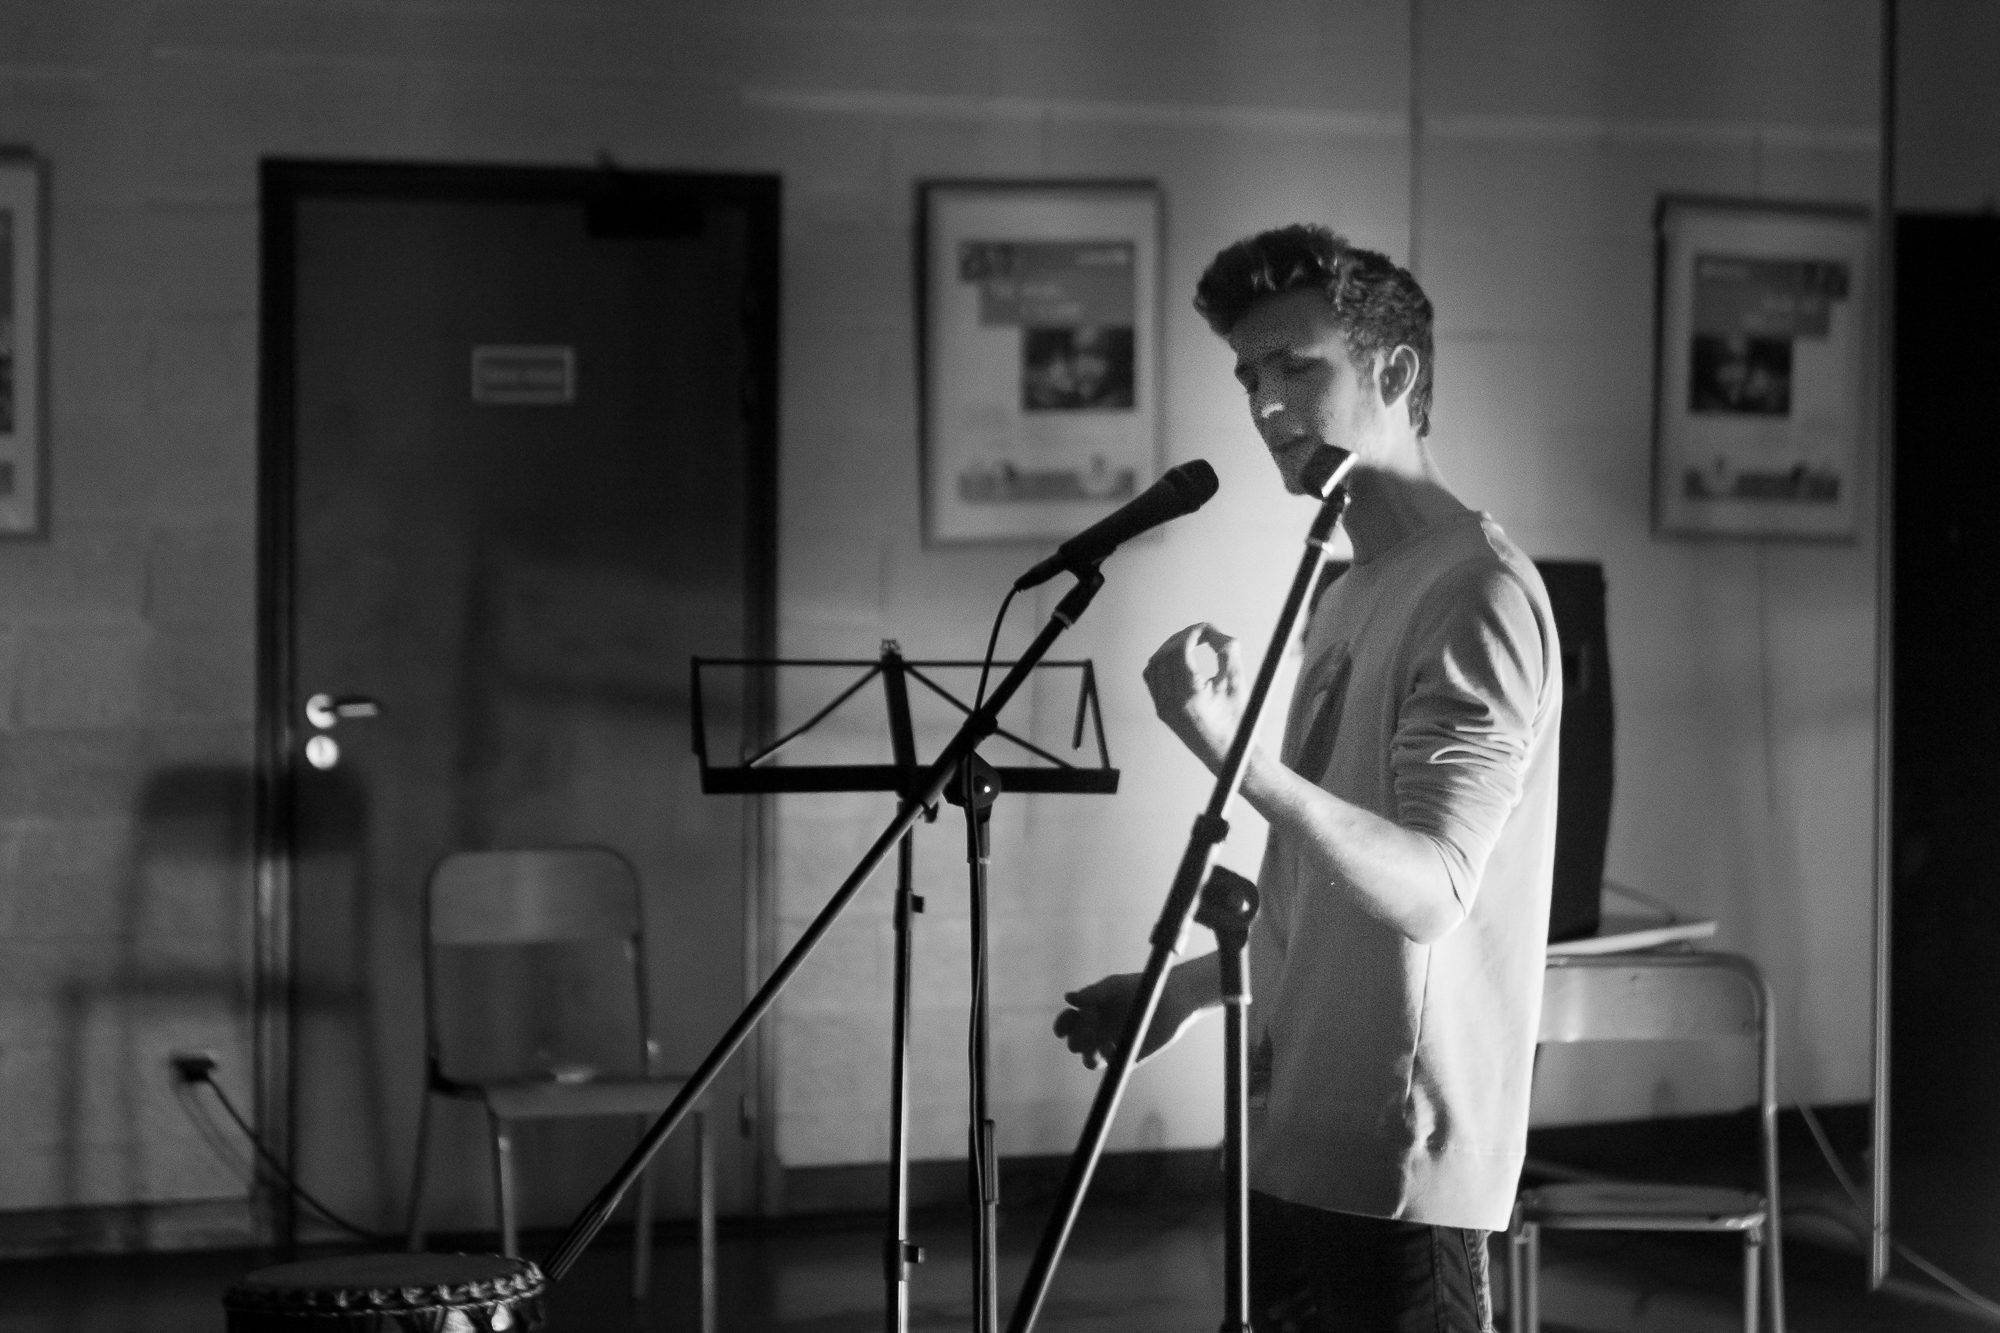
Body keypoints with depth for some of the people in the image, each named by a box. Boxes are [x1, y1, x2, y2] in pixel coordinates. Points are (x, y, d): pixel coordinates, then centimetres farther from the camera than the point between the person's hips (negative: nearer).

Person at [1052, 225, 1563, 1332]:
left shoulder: (1476, 595, -13)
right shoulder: (1346, 593, 16)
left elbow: (1429, 893, -25)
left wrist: (1236, 756, -36)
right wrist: (1186, 987, 18)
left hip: (1398, 1172, -9)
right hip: (1294, 1144, 9)